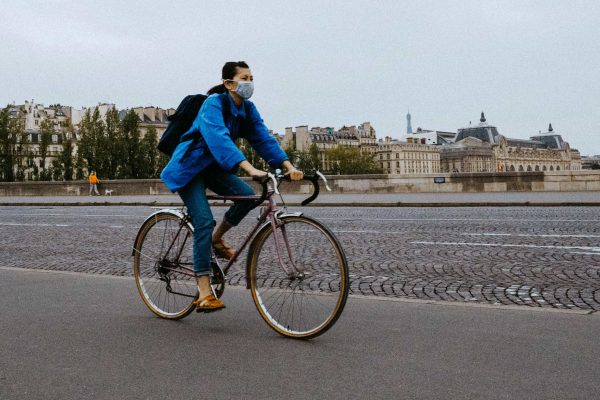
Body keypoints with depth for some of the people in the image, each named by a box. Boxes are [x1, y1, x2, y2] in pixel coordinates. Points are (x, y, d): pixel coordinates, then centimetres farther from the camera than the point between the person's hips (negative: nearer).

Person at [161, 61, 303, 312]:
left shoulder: (247, 109, 0)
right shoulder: (214, 103, -22)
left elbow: (263, 138, -8)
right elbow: (219, 138, -38)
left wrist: (287, 165, -24)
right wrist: (249, 168, -50)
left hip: (213, 167, 6)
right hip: (189, 167, -6)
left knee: (247, 195, -20)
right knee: (204, 221, -19)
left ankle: (217, 238, 7)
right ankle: (204, 294, -16)